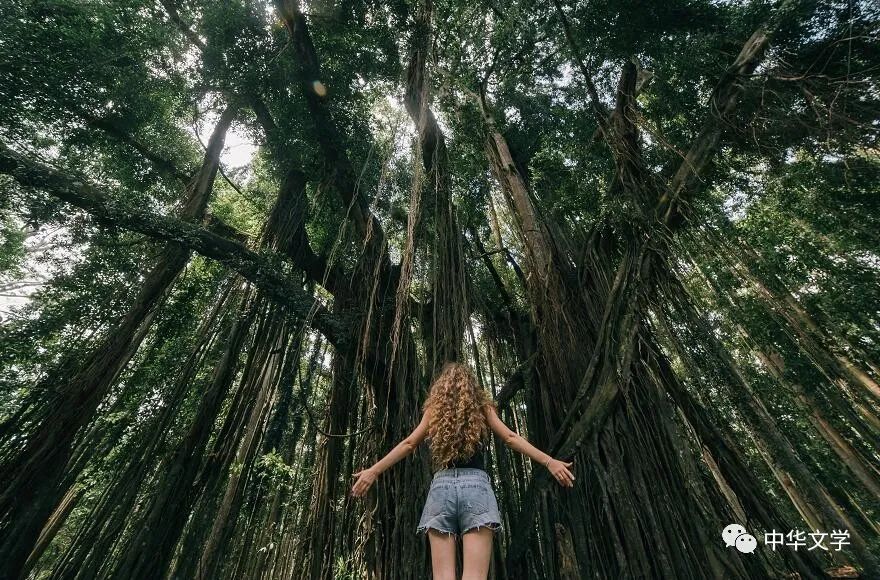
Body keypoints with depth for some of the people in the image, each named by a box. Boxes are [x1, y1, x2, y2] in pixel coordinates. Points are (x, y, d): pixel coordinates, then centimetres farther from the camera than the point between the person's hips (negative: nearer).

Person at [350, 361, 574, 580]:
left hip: (441, 486, 1)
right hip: (476, 485, -1)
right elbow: (510, 438, 8)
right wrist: (549, 462, 11)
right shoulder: (482, 407, 12)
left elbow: (408, 444, 14)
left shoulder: (434, 409, 14)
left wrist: (373, 471, 21)